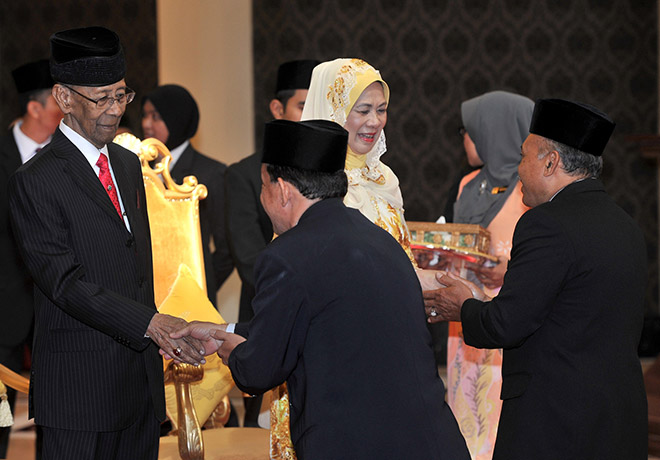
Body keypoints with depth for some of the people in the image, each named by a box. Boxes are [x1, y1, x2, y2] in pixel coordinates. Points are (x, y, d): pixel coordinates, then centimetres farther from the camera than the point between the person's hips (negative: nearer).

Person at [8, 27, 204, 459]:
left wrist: (158, 341, 16)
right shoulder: (35, 181, -11)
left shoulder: (128, 164, 14)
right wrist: (150, 324, -26)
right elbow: (64, 282, -18)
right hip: (80, 386, -7)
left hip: (143, 375, 7)